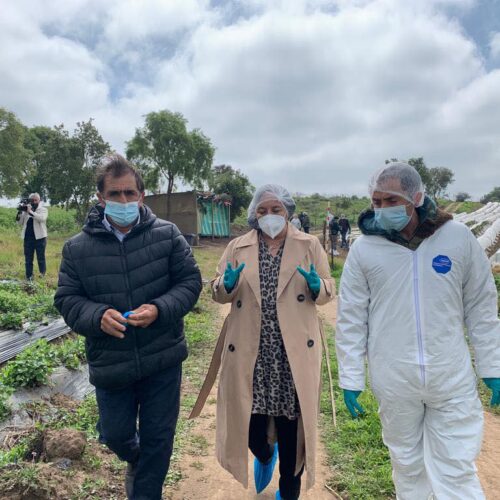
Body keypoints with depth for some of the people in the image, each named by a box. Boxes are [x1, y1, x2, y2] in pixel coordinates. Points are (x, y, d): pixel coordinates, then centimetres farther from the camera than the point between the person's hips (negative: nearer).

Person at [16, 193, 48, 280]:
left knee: (41, 258, 4)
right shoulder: (26, 209, 11)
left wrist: (30, 212, -24)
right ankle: (29, 277, 13)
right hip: (28, 238, 3)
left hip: (39, 237, -3)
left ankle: (42, 276, 14)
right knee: (28, 259, 6)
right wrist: (20, 212, -8)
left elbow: (41, 218, -20)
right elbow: (20, 223, 8)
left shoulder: (43, 209, 2)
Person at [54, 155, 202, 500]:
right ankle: (135, 459, 57)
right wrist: (98, 315, -21)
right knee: (115, 434, 20)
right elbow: (67, 299, 0)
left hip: (163, 359, -1)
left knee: (159, 437, 14)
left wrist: (159, 309, -22)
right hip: (110, 364, 1)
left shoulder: (167, 234, -7)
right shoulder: (78, 248, -4)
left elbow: (190, 282, -4)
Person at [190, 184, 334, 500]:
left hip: (294, 351, -1)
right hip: (250, 352, 1)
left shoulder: (310, 245, 5)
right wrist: (227, 284, -15)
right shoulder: (237, 248, 7)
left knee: (291, 426, 9)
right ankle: (265, 455, 45)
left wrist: (316, 286, -18)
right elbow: (219, 293, 8)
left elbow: (329, 290, 5)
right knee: (249, 424, 6)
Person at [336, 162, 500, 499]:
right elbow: (351, 319, -3)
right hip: (393, 381, 0)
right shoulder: (364, 249, -8)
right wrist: (351, 378, -2)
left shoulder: (459, 237, -5)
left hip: (454, 379, 0)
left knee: (457, 471, 9)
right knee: (407, 465, 19)